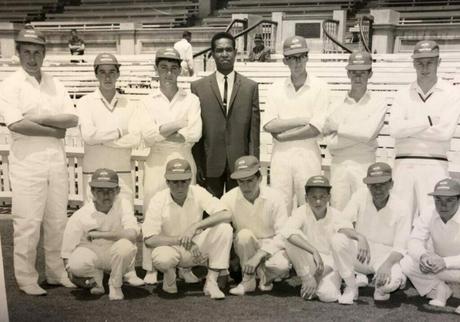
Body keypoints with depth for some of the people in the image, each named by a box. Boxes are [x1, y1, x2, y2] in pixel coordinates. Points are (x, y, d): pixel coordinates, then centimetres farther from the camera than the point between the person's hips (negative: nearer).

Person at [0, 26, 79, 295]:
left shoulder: (55, 84, 12)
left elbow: (73, 119, 2)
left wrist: (40, 118, -11)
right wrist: (55, 130, -10)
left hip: (57, 159, 5)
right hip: (28, 162, -5)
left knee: (57, 220, 10)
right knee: (28, 222, -2)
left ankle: (57, 273, 22)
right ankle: (26, 279, 10)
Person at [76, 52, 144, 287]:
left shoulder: (128, 104, 6)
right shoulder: (86, 103, 1)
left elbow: (136, 139, -5)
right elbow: (88, 135, -15)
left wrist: (104, 139, -12)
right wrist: (119, 131, -9)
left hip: (122, 171, 2)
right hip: (94, 172, -2)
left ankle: (129, 270, 8)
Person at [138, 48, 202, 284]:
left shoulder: (191, 100, 7)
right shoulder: (148, 102, 8)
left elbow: (195, 134, -7)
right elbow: (147, 136, -5)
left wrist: (162, 132, -10)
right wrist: (178, 127, -12)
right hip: (157, 162, 0)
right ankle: (151, 268, 7)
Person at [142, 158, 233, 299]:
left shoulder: (198, 193, -12)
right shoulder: (158, 201, -15)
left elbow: (226, 215, -24)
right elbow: (149, 240, -19)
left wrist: (195, 226, -34)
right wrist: (181, 240, -29)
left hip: (196, 248, 2)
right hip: (171, 247, -2)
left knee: (224, 229, -24)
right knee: (162, 258, -38)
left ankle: (211, 282, -15)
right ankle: (169, 276, 0)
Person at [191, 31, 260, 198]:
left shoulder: (250, 87, 5)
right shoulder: (198, 87, 4)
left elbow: (254, 130, 3)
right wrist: (197, 164, -2)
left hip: (240, 163, 0)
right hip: (209, 164, 0)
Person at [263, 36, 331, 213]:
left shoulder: (319, 88, 0)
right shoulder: (276, 88, 8)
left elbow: (315, 129, -9)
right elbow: (269, 125, -3)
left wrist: (282, 136, -6)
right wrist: (302, 120, -9)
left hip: (307, 154, -2)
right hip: (280, 154, 2)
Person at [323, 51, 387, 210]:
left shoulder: (378, 104, 4)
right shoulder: (337, 105, 9)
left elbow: (368, 132, -12)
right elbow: (331, 143, -1)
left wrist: (336, 127, -5)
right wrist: (358, 135, -9)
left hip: (364, 165, -2)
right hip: (338, 165, 2)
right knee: (337, 212, 2)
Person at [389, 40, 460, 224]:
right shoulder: (403, 95, 11)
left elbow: (445, 131, -11)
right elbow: (395, 129, -5)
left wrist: (409, 129, -4)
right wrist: (429, 120, -6)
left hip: (434, 166, -2)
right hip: (404, 165, 3)